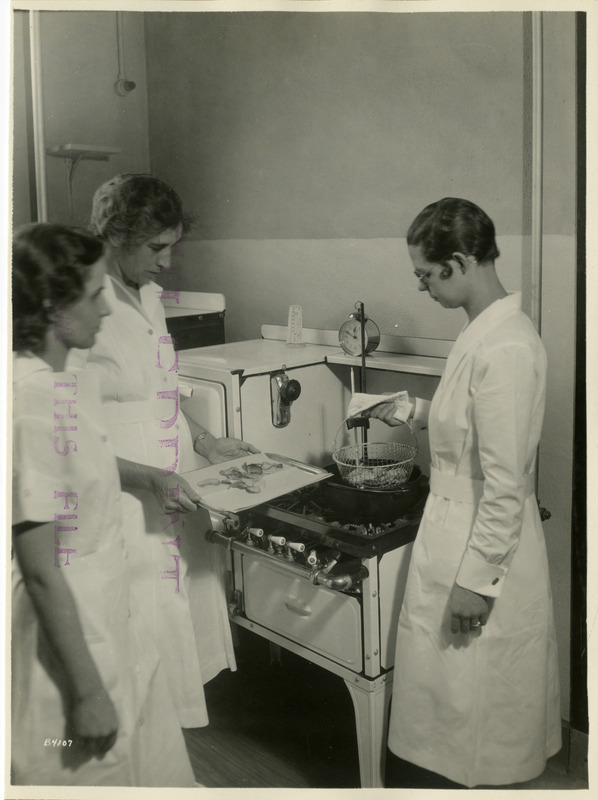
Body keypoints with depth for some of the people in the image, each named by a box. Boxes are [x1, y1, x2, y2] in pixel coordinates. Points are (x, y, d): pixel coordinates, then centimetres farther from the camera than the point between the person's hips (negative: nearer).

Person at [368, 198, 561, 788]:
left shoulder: (506, 350, -25)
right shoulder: (484, 330, 4)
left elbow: (505, 484, -24)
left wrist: (477, 581, -19)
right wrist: (418, 412, 11)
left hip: (483, 547, -9)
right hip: (453, 528, 9)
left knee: (468, 693, 11)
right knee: (448, 690, 23)